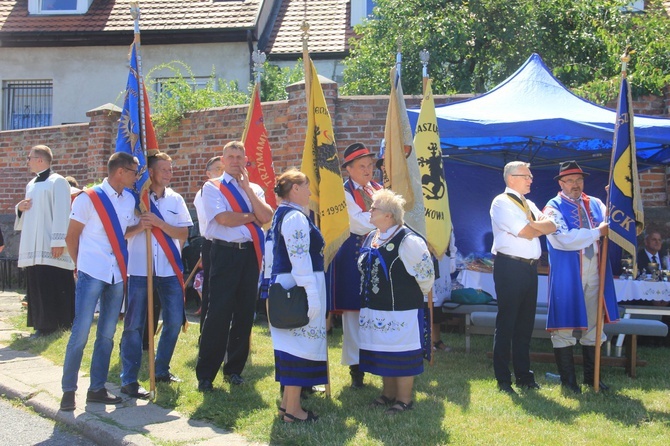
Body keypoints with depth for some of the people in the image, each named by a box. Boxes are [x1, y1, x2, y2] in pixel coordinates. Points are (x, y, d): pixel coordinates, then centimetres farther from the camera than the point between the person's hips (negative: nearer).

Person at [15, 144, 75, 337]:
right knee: (37, 285, 8)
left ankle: (62, 324, 0)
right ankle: (44, 325, 14)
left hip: (51, 247, -8)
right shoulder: (31, 185, 19)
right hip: (33, 247, 8)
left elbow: (61, 213, -14)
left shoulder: (57, 182, -6)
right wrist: (20, 208, 4)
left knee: (56, 285, -6)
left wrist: (58, 241, -20)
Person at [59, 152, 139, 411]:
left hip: (117, 275, 6)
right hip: (92, 273, -6)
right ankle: (68, 390, 6)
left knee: (107, 335, 9)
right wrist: (80, 266, 4)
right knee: (81, 333, -5)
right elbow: (71, 237, -1)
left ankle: (97, 389, 18)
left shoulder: (129, 200, 9)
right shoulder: (89, 198, -8)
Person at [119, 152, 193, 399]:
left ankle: (161, 369, 25)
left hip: (170, 269, 4)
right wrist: (139, 226, -19)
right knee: (134, 324, -2)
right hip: (140, 269, -4)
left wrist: (159, 223, -13)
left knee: (175, 320, 6)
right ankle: (128, 380, 4)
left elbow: (183, 233, 1)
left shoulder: (176, 200, 9)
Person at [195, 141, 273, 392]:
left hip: (250, 253, 5)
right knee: (219, 313, -5)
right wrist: (251, 216, -1)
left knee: (245, 313, 8)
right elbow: (224, 219, -14)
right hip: (225, 253, -5)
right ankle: (205, 374, 3)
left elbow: (266, 217, -3)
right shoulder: (212, 188, 1)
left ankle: (234, 369, 21)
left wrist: (247, 187, -4)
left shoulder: (254, 189, 15)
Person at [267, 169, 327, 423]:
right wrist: (311, 295, -24)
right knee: (301, 342, -6)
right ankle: (292, 410, -2)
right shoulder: (295, 216, -16)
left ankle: (288, 401, 23)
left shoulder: (281, 214, 16)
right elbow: (300, 258, -23)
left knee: (291, 342, 15)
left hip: (284, 286, 11)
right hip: (299, 287, -11)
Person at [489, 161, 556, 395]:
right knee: (506, 323, -2)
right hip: (510, 267, -8)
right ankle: (503, 379, 5)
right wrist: (542, 226, 5)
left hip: (530, 268, 8)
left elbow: (551, 227, 5)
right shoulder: (502, 203, -6)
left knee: (525, 323, 12)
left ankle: (524, 375, 20)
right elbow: (527, 233, -14)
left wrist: (532, 224, -11)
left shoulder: (529, 205, 20)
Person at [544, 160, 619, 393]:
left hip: (594, 271, 5)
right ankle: (568, 379, 11)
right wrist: (597, 232, -14)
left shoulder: (595, 204, 13)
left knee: (593, 324, 11)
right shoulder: (554, 208, -3)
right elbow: (563, 238, -18)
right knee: (564, 325, 1)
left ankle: (591, 376, 23)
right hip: (567, 274, -5)